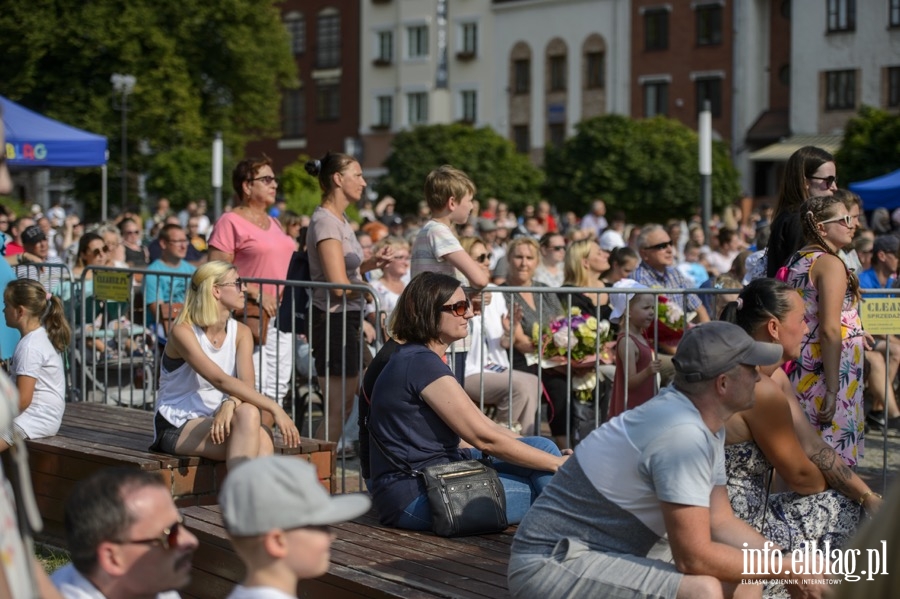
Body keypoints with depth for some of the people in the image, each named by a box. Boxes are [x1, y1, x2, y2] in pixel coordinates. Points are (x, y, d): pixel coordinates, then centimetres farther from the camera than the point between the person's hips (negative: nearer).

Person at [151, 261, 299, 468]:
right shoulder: (183, 332, -14)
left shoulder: (241, 332, 5)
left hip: (215, 420, 5)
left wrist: (230, 404, -33)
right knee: (248, 415, -32)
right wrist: (274, 409, -32)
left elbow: (246, 384, -9)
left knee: (261, 441, -30)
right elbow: (221, 380, -25)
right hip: (177, 427, -5)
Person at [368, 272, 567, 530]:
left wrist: (553, 457, 8)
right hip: (414, 498, -10)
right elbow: (484, 438, -17)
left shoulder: (416, 359, 16)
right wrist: (559, 463, -11)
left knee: (542, 446, 7)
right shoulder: (421, 363, -17)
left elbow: (483, 424, 15)